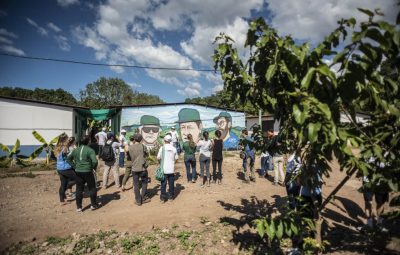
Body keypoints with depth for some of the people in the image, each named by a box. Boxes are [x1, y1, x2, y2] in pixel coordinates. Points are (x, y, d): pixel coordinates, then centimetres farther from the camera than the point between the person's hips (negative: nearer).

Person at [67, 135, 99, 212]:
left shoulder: (76, 150, 5)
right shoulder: (90, 150, -15)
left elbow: (68, 159, 13)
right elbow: (95, 161, -26)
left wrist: (75, 166, 11)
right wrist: (94, 167, -7)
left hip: (78, 172, 5)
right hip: (88, 172, -5)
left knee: (79, 190, 13)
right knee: (92, 188, 12)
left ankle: (79, 207, 20)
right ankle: (93, 205, 20)